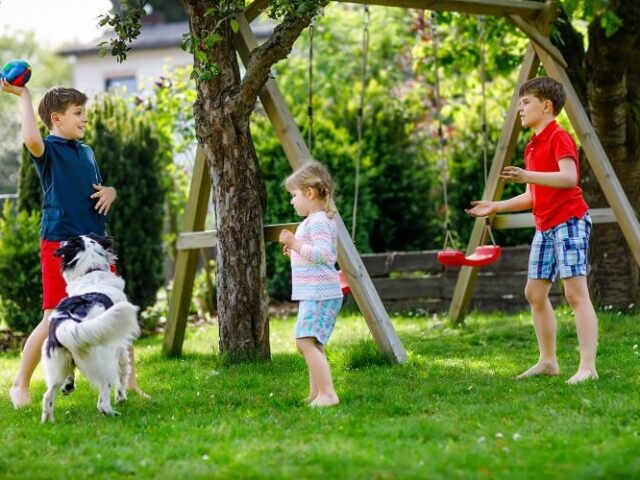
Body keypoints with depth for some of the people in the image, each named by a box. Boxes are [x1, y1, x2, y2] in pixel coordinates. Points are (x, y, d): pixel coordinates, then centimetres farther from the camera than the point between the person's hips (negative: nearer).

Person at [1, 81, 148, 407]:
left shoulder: (85, 152, 16)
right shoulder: (49, 149, -7)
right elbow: (31, 139, -32)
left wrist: (110, 191, 5)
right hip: (60, 244, -7)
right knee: (53, 319, -6)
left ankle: (129, 381, 18)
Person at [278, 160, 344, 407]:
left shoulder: (318, 221, -13)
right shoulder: (318, 220, 20)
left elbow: (323, 255, -26)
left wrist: (295, 244, -27)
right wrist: (296, 252, 21)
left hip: (318, 294, -11)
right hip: (315, 294, 11)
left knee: (306, 341, -20)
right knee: (310, 344, 16)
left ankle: (327, 394, -26)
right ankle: (315, 395, 22)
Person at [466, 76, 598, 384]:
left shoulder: (559, 138, -9)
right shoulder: (532, 147, 19)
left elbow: (569, 177, -25)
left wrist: (529, 176, -36)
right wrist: (496, 207, 16)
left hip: (569, 220, -10)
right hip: (545, 227, 10)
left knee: (575, 291, -13)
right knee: (535, 292, 10)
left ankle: (588, 367, -16)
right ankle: (548, 361, 19)